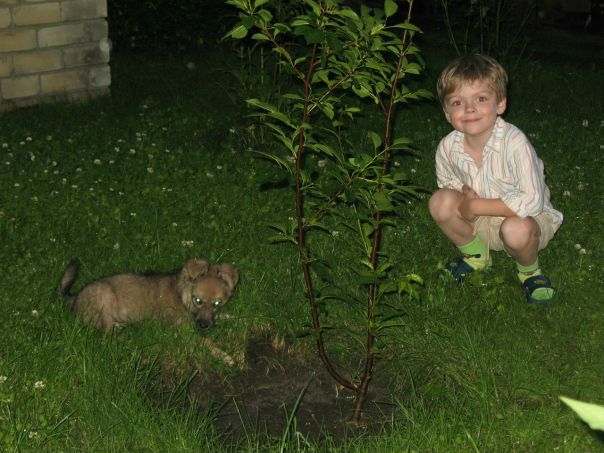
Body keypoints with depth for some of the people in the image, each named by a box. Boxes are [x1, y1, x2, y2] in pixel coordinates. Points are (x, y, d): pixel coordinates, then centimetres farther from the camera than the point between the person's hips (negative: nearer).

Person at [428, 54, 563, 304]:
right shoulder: (448, 148, -14)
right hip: (482, 221, 5)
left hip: (527, 218, -5)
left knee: (516, 230, -39)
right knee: (441, 201, -21)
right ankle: (476, 255, 9)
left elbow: (531, 200, -33)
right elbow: (448, 184, 7)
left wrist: (476, 206, -28)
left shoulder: (513, 142, -30)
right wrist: (465, 195, -17)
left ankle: (529, 271, 0)